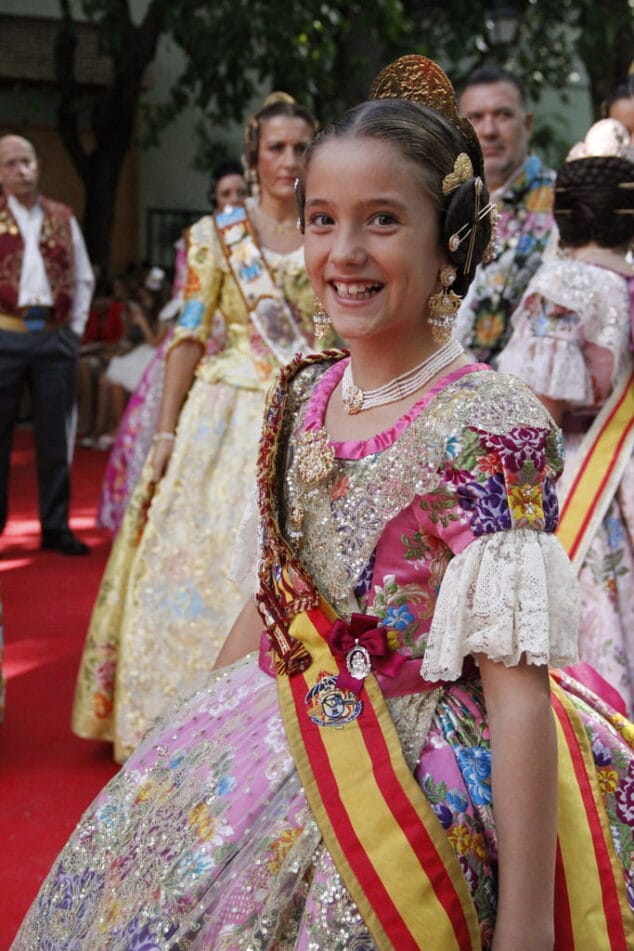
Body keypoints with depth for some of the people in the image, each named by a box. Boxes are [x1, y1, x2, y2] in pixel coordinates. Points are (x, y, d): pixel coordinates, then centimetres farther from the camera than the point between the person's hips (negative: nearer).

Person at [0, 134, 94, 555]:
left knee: (55, 436, 7)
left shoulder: (62, 218, 11)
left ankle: (56, 526, 15)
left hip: (56, 335, 3)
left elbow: (83, 278, 17)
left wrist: (76, 327, 8)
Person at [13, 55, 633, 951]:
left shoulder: (491, 424, -19)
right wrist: (186, 738, 18)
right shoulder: (301, 398, 1)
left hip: (415, 788, -6)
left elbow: (518, 686, -21)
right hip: (266, 748, 6)